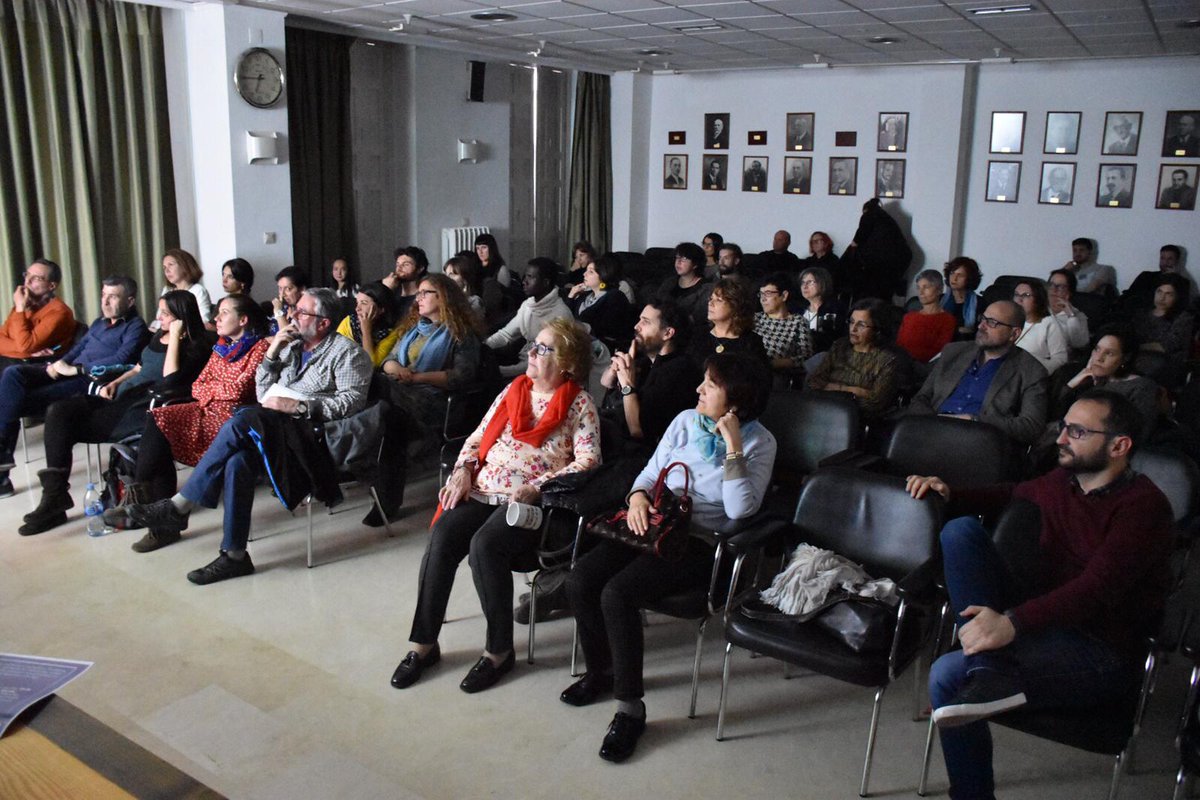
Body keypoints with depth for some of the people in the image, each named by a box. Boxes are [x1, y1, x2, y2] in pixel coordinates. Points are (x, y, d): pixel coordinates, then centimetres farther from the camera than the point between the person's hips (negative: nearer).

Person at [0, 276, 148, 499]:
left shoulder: (135, 327, -2)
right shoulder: (99, 323, 26)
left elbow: (120, 360, -17)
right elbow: (79, 347, 23)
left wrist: (75, 369, -17)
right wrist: (59, 363, 0)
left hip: (91, 381, -8)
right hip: (68, 372, 8)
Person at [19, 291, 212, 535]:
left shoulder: (195, 346, -6)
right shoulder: (159, 336, 19)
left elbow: (170, 378, -21)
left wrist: (174, 337, -15)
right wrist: (114, 383, 12)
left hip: (144, 409, -9)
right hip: (122, 397, 9)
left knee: (72, 427, -18)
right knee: (59, 410, -11)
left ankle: (56, 496, -4)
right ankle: (54, 495, -16)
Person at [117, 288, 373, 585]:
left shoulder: (346, 352, 3)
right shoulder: (291, 346, 24)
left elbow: (351, 401, -12)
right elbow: (263, 395, 21)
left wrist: (297, 406, -18)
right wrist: (272, 353, 8)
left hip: (311, 432, -6)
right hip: (275, 428, 6)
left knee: (243, 420, -30)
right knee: (238, 460, -28)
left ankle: (179, 506, -23)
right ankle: (234, 555, -24)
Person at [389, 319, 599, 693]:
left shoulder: (579, 404, 1)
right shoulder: (514, 390, 17)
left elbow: (588, 461, -9)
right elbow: (478, 437, 21)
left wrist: (538, 487, -18)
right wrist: (463, 470, 3)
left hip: (531, 501, -5)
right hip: (483, 490, 5)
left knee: (484, 544, -31)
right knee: (442, 535, -22)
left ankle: (499, 650, -12)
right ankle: (424, 643, -10)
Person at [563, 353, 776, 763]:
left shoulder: (759, 442, -5)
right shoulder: (685, 421, 9)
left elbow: (740, 509, -18)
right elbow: (650, 472, 14)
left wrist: (733, 448, -22)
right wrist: (638, 496, -8)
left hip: (703, 542, -6)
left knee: (618, 593, -27)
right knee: (580, 579, -14)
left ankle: (630, 708, -10)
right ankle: (600, 670, 12)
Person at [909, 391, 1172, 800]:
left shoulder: (1142, 505, -15)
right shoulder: (1062, 482, 7)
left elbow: (1097, 588, -27)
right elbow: (1010, 495, 29)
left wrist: (1012, 624, -40)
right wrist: (949, 494, 10)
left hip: (1101, 656, -8)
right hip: (1046, 617, 8)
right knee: (960, 529, -14)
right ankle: (991, 673, -24)